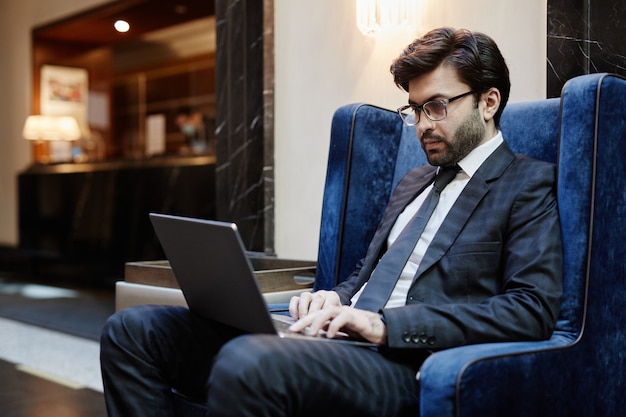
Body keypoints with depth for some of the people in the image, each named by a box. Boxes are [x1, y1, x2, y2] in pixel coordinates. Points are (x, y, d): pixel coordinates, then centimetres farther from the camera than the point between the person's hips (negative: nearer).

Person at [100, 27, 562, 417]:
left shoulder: (530, 184, 3)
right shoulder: (414, 182, 26)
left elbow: (533, 309, -10)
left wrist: (384, 324, -17)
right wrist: (334, 298, 4)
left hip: (409, 365, -8)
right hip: (343, 339, 8)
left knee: (248, 361, -39)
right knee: (132, 330, -5)